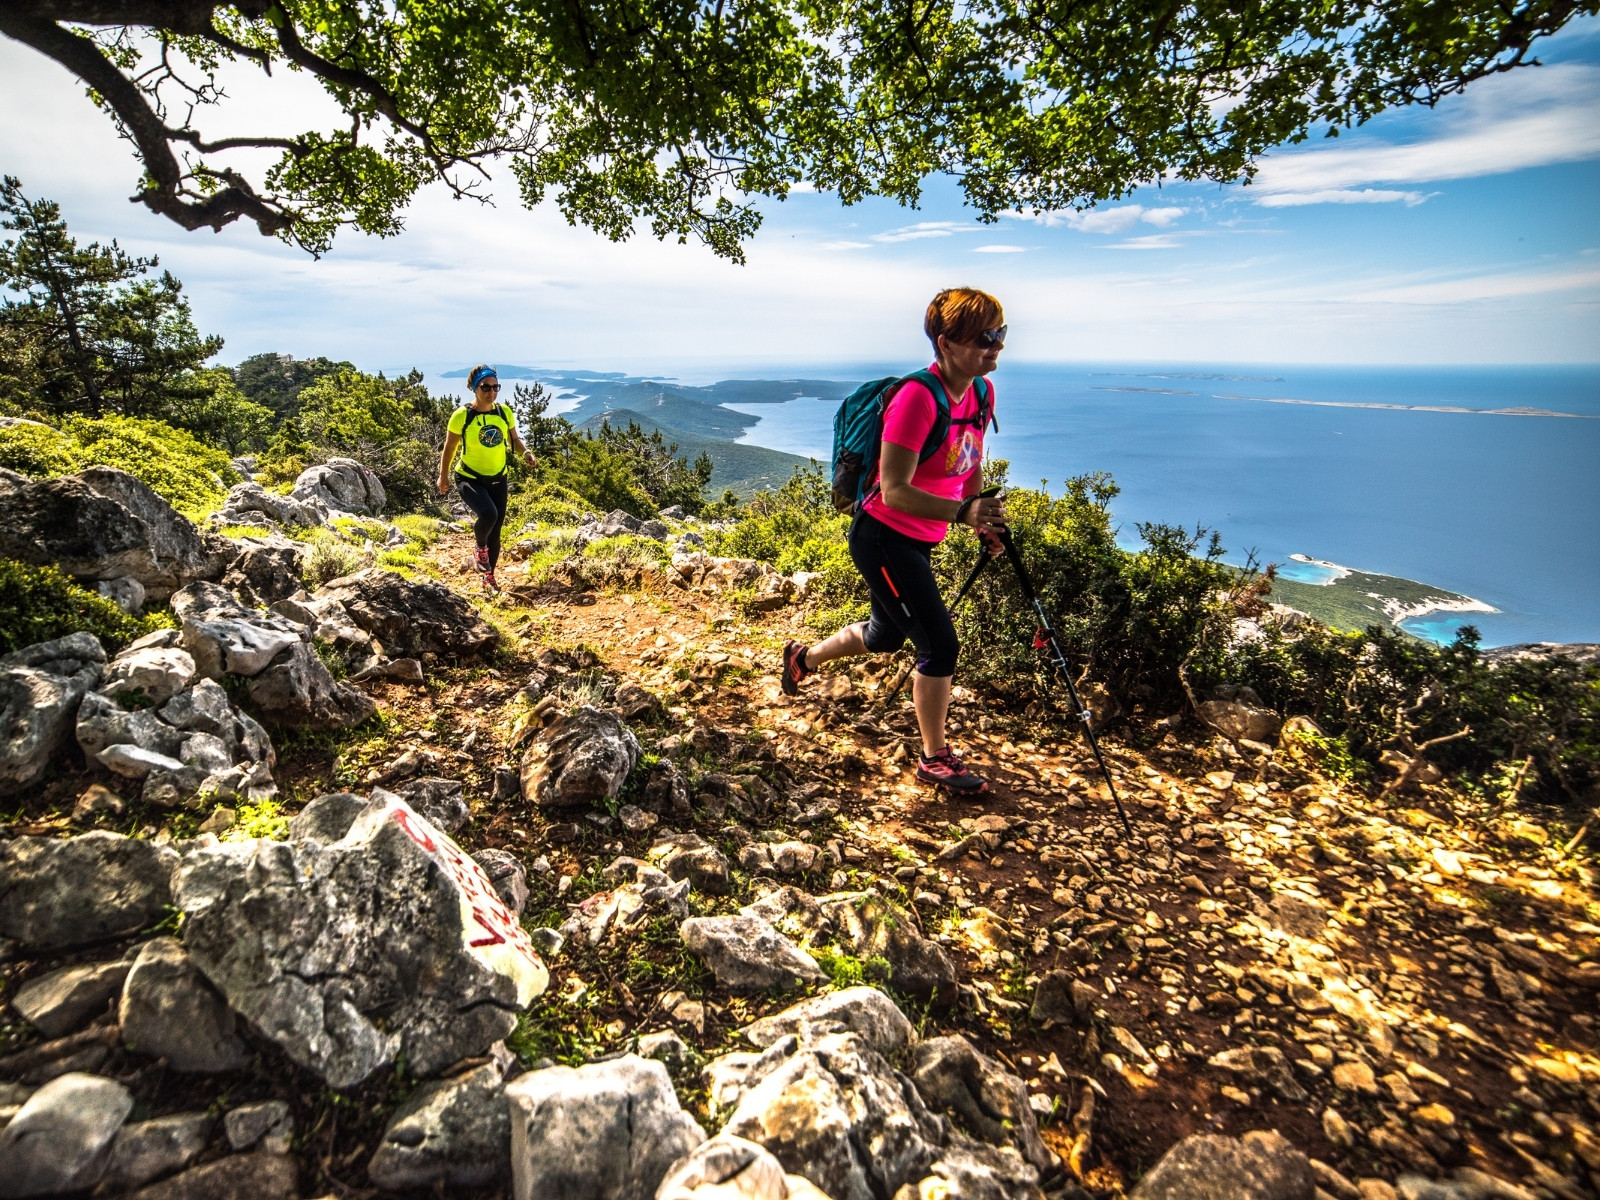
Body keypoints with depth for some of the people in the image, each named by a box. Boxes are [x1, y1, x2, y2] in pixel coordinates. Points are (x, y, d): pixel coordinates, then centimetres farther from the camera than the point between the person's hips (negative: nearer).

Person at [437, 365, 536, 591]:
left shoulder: (504, 412, -4)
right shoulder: (461, 416, -14)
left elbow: (514, 440, 9)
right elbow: (449, 448, -2)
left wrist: (525, 452, -12)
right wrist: (443, 476, 3)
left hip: (497, 479, 4)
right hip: (469, 479, -4)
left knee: (495, 530, 9)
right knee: (489, 514, -31)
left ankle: (489, 577, 29)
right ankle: (480, 550, 1)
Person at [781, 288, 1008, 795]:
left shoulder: (981, 394, 1)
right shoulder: (916, 398, -25)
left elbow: (971, 467, 14)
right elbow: (895, 491, -28)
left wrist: (984, 522, 1)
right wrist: (961, 513, -40)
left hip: (916, 542, 9)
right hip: (883, 538, -9)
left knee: (887, 634, 26)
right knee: (939, 644, -7)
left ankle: (802, 659, 52)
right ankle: (935, 759, 13)